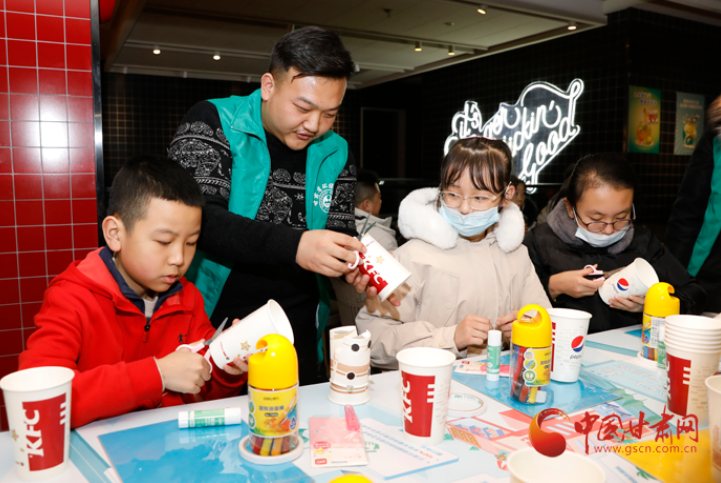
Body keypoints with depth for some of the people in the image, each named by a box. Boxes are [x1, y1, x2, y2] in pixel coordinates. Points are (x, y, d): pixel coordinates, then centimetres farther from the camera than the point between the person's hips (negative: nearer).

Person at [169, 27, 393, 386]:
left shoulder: (334, 153, 5)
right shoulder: (212, 123, -8)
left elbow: (340, 232, 8)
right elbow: (195, 219, -21)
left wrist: (354, 265, -16)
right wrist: (292, 247, -33)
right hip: (215, 326, -3)